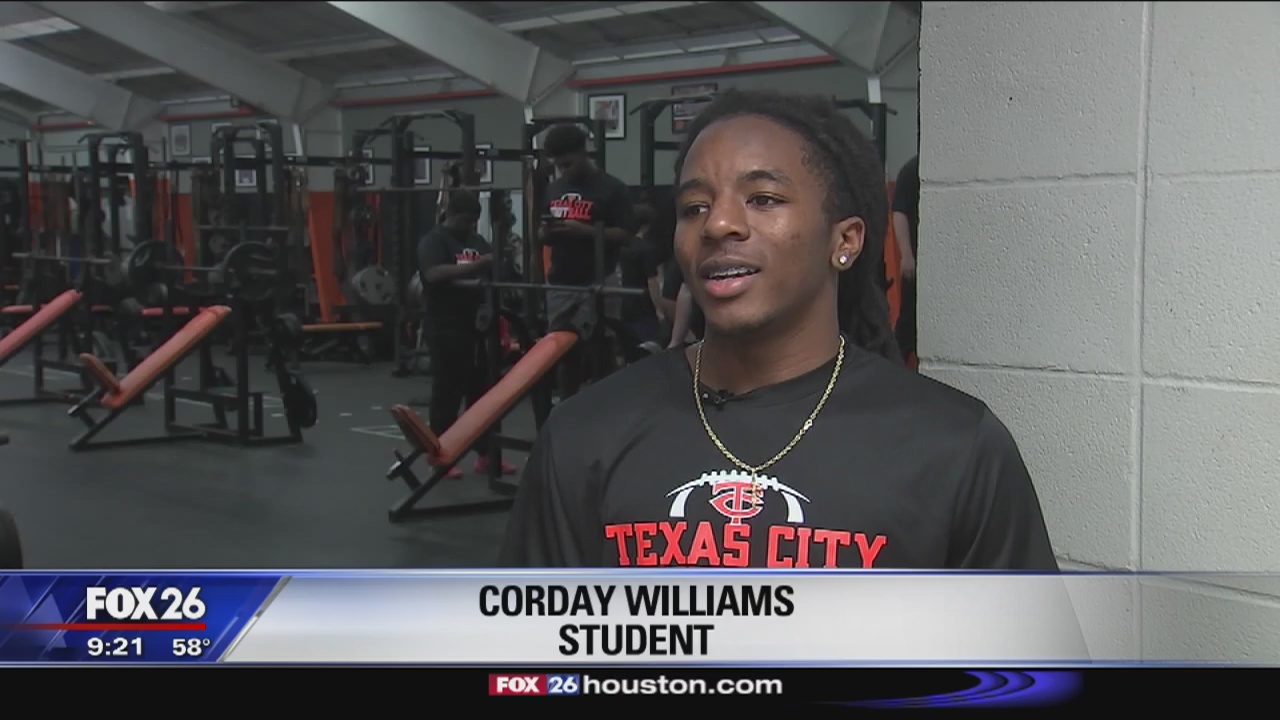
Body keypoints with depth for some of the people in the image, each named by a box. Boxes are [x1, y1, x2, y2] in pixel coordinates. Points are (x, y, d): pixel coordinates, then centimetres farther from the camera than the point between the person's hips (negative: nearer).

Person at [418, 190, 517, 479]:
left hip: (479, 328, 7)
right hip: (447, 331, -7)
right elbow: (434, 274, -23)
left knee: (484, 392, 9)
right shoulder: (434, 241, -6)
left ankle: (485, 454, 16)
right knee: (447, 394, -2)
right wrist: (476, 266, -31)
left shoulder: (477, 241, 17)